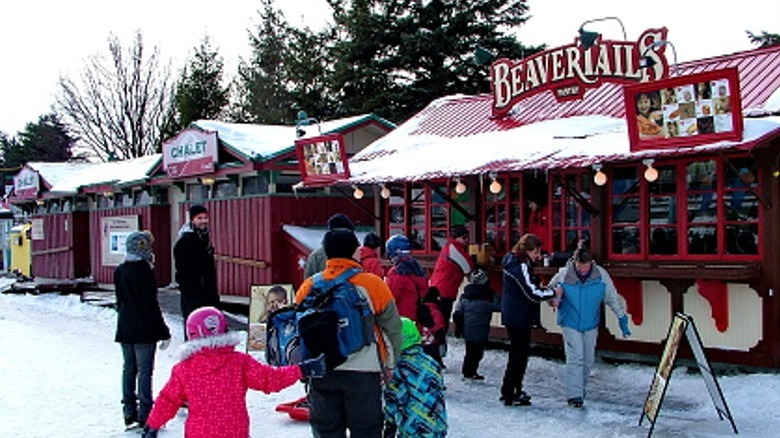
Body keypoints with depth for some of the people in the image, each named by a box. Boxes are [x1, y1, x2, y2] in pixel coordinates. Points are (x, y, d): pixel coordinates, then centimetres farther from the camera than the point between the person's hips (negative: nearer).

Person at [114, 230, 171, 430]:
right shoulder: (144, 271, -15)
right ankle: (145, 416, 0)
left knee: (128, 368, 13)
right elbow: (151, 304, -16)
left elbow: (120, 301, 13)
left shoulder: (119, 271, 6)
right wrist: (164, 332, -11)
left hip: (124, 328, 7)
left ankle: (129, 414, 18)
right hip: (144, 329, -7)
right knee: (144, 371, -2)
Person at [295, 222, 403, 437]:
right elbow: (392, 328, 1)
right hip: (362, 371, -3)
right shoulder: (372, 284, -7)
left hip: (321, 373, 3)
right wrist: (390, 364, 14)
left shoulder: (308, 287, 2)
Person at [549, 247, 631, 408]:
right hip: (570, 324, -3)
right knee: (575, 358, -12)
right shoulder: (564, 275, -14)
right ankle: (574, 394, -8)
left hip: (591, 324, 3)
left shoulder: (601, 275, -11)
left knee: (588, 360, 11)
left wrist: (622, 319, 2)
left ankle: (580, 387, 34)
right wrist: (555, 299, -21)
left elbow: (613, 298, -1)